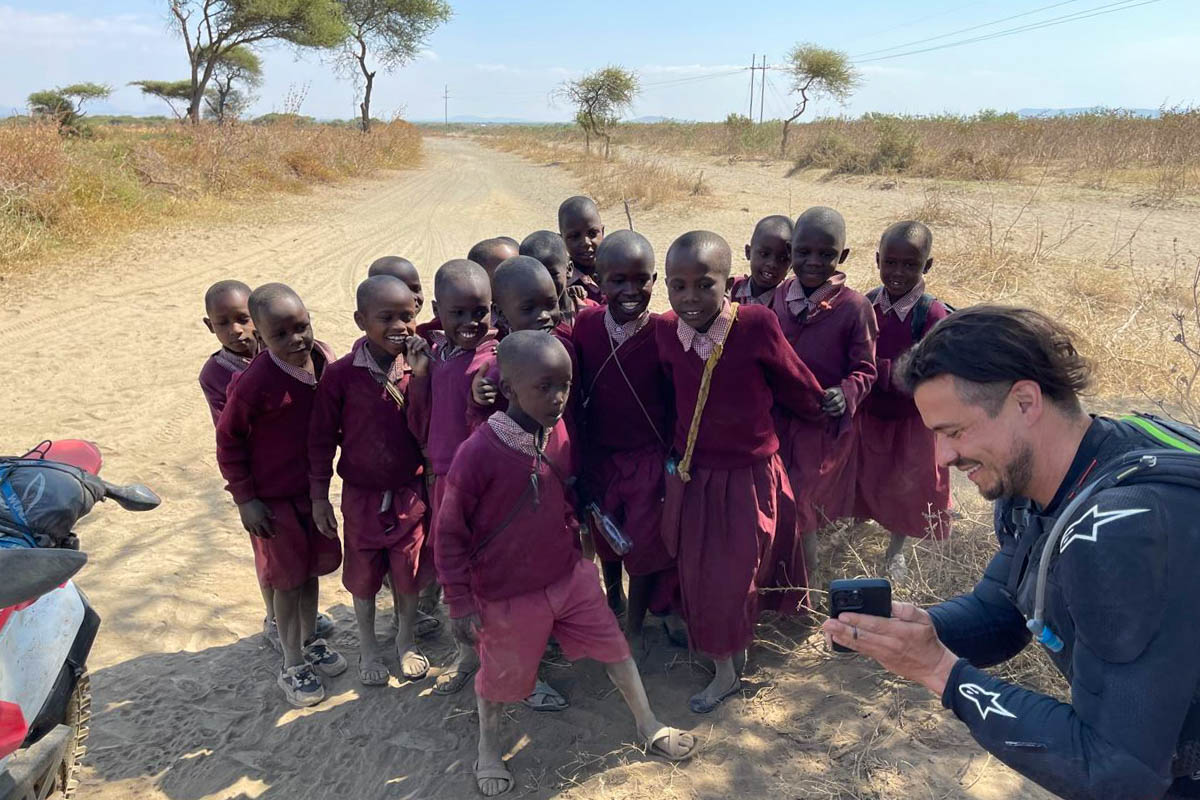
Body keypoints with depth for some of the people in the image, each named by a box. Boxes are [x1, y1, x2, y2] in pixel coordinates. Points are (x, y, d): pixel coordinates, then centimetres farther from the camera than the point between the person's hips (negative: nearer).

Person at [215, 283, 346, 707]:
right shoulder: (255, 384, -27)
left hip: (314, 489, 5)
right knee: (288, 580, 7)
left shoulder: (323, 357, -9)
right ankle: (293, 666, 26)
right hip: (273, 498, -5)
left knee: (312, 568, 20)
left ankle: (310, 641, 42)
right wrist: (245, 499, -12)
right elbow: (228, 441, -14)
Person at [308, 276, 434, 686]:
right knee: (363, 574, 16)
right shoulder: (341, 374, -15)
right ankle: (367, 646, 41)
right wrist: (318, 497, -3)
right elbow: (321, 438, -6)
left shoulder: (420, 367, -9)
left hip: (410, 492, 1)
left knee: (410, 570, 16)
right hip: (361, 495, -1)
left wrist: (421, 375, -25)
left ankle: (406, 639, 42)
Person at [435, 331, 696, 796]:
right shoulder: (479, 452, -26)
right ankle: (488, 749, 45)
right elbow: (450, 533, -16)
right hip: (509, 596, -5)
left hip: (570, 576, 5)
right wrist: (461, 603, -12)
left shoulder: (561, 433, -8)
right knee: (503, 675, 16)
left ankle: (648, 726, 39)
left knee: (614, 647, 15)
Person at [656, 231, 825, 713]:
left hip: (749, 475, -4)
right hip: (691, 475, 4)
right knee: (699, 577, 17)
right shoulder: (666, 332, -13)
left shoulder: (757, 324, -25)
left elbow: (802, 393, -10)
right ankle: (724, 673, 45)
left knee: (738, 574, 15)